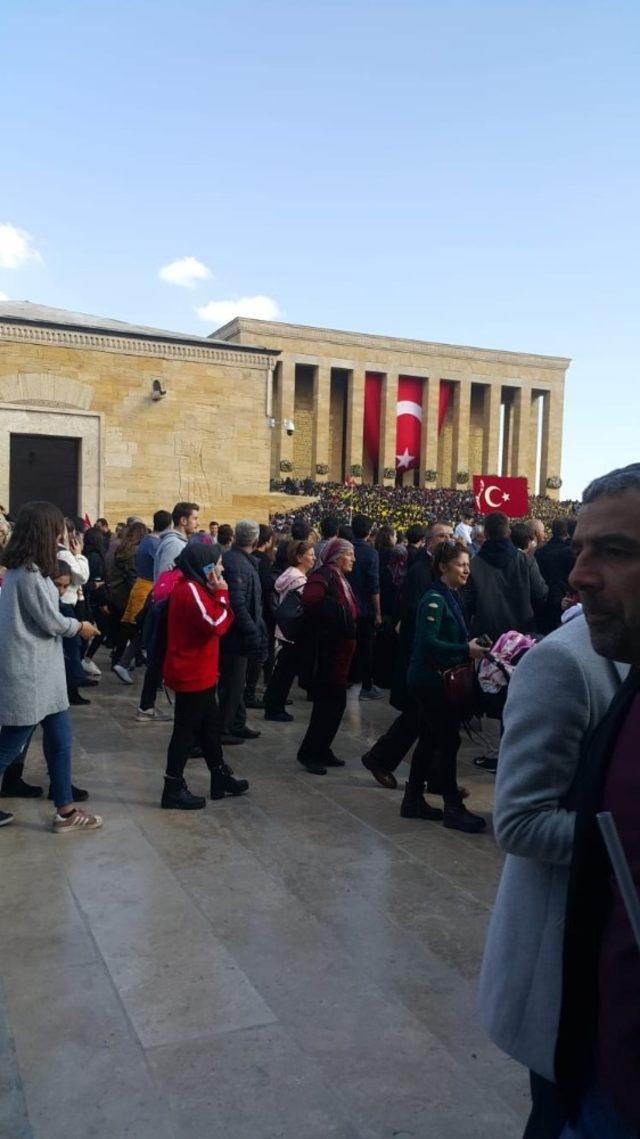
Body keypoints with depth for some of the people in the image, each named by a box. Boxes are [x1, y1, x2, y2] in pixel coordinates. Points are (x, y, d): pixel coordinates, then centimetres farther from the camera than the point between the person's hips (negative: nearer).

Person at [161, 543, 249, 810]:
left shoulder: (193, 588, 13)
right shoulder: (190, 590, -20)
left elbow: (219, 622, 13)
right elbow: (216, 625, -25)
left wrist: (217, 595, 0)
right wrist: (221, 594, -16)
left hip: (198, 673, 11)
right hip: (192, 674, -11)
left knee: (210, 725, 18)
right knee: (186, 730, -1)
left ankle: (221, 778, 30)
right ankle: (173, 789, 10)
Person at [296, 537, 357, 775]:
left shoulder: (340, 579, 16)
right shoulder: (323, 575, -14)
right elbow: (311, 599, -34)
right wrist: (338, 613, -24)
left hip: (338, 653, 10)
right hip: (324, 653, -9)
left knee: (334, 702, 13)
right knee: (330, 702, -5)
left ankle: (321, 750, 24)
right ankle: (309, 753, 7)